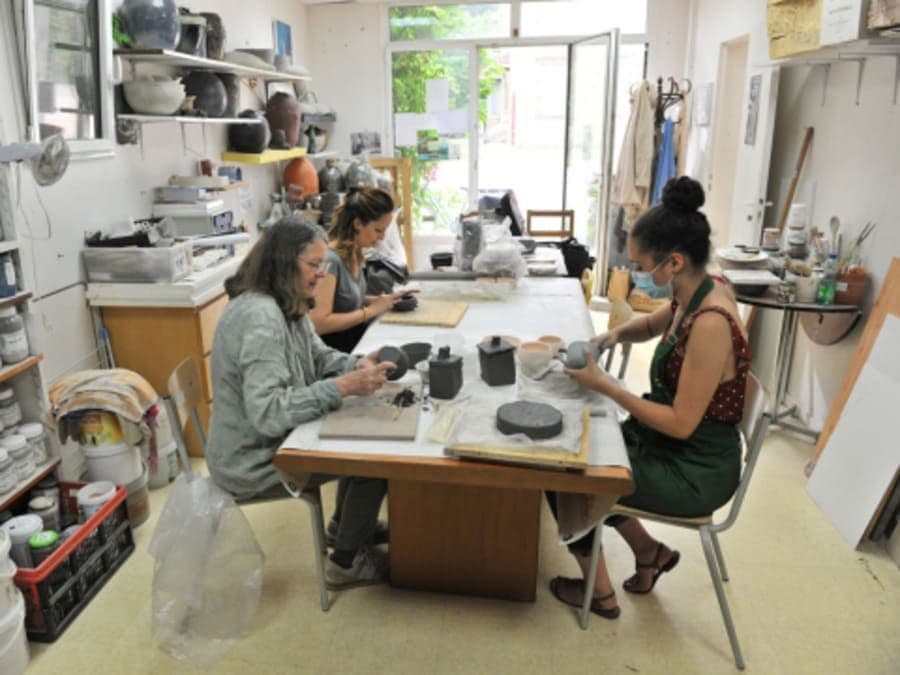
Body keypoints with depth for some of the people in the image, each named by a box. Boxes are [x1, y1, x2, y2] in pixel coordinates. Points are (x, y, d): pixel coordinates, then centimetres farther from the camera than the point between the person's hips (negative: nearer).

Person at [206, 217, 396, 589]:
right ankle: (345, 564, 12)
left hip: (276, 436, 10)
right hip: (254, 461, -9)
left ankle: (345, 522, 36)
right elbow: (267, 413, -36)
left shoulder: (287, 305, 1)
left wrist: (357, 364, -11)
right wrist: (343, 387, -36)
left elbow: (317, 357, 10)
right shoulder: (259, 316, -30)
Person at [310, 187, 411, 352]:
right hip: (336, 348, -8)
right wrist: (372, 310, -20)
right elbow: (318, 323, -26)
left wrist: (377, 300, -1)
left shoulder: (355, 252, 2)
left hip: (356, 337, 8)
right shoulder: (329, 260, -21)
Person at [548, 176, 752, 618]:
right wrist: (615, 334, -3)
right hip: (671, 444, 9)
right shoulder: (698, 291, -4)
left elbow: (681, 423, -27)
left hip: (696, 471, -9)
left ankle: (599, 593, 21)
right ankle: (650, 551, 27)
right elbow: (653, 325, 18)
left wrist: (604, 385, -22)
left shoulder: (710, 323, -31)